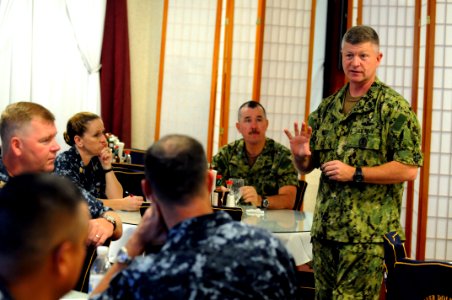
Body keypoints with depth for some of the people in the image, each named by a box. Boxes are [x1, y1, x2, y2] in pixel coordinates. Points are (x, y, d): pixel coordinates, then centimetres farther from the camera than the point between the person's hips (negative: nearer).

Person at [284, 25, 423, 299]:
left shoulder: (394, 107, -4)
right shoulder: (327, 108, 13)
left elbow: (408, 169, -11)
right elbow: (307, 167, 19)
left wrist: (355, 173, -16)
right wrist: (301, 155, -4)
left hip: (368, 233, -6)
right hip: (324, 229, 6)